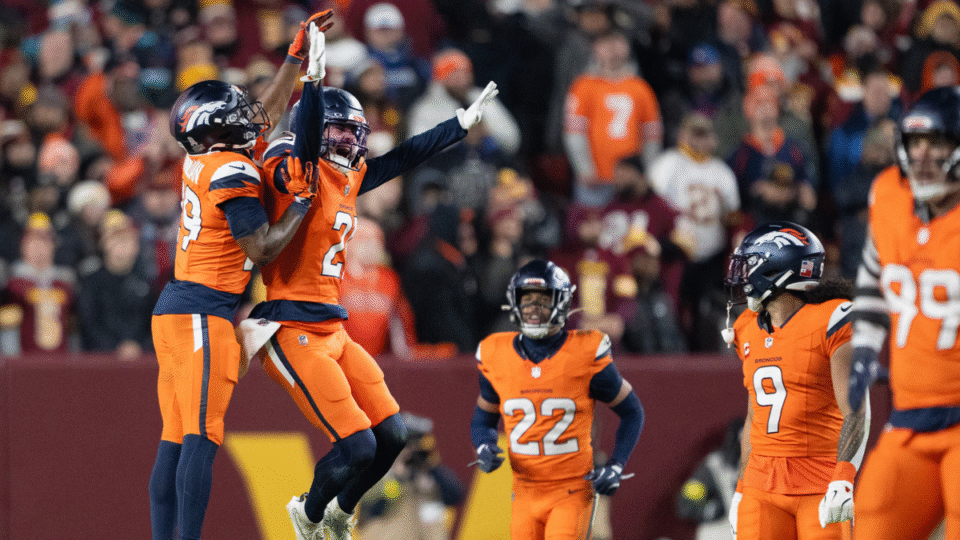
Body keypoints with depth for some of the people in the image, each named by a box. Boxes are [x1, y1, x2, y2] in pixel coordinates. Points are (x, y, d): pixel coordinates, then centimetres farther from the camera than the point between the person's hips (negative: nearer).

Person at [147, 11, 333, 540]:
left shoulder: (200, 160, 13)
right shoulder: (233, 174, -12)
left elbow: (266, 113, 26)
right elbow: (262, 249, -13)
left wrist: (298, 53, 30)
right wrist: (301, 202, -4)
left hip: (173, 310, 9)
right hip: (203, 315, -9)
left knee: (175, 438, 6)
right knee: (201, 436, -14)